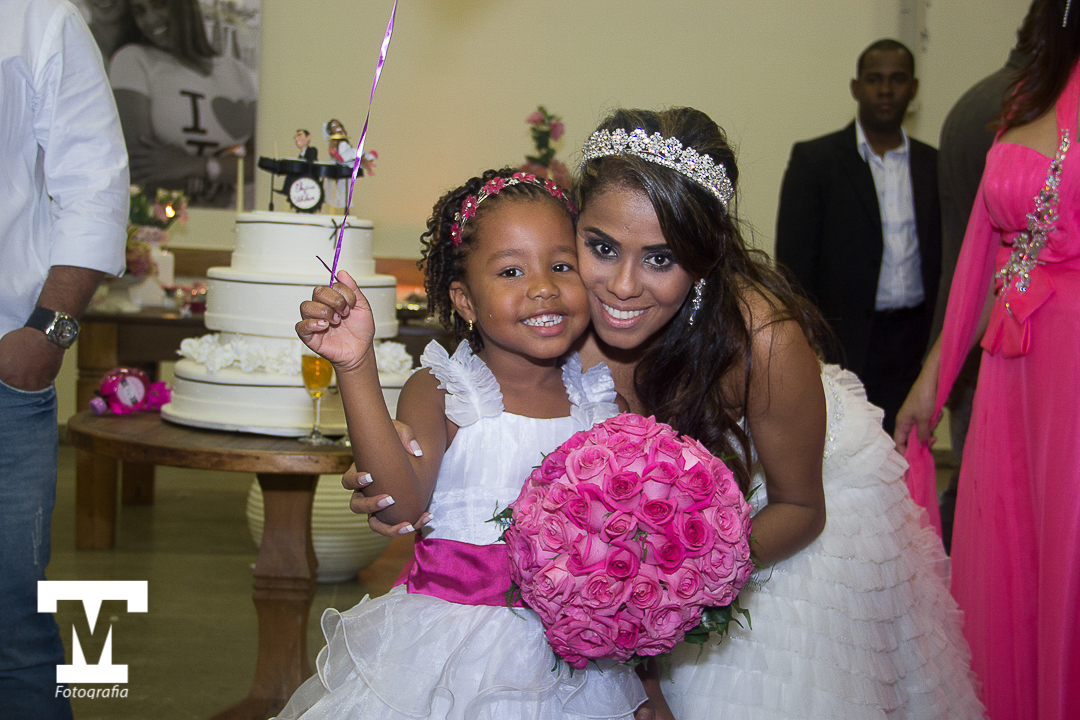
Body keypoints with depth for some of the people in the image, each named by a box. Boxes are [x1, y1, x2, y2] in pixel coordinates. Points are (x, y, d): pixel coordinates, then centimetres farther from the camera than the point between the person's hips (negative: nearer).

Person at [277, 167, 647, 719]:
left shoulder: (600, 394, 1)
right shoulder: (441, 392, -10)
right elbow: (402, 502, -27)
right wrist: (357, 368, -34)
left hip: (570, 653, 3)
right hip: (450, 647, -3)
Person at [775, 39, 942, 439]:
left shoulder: (932, 165, 12)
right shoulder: (814, 161, 1)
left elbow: (939, 259, 13)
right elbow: (793, 265, -2)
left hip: (913, 345, 3)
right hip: (843, 343, -3)